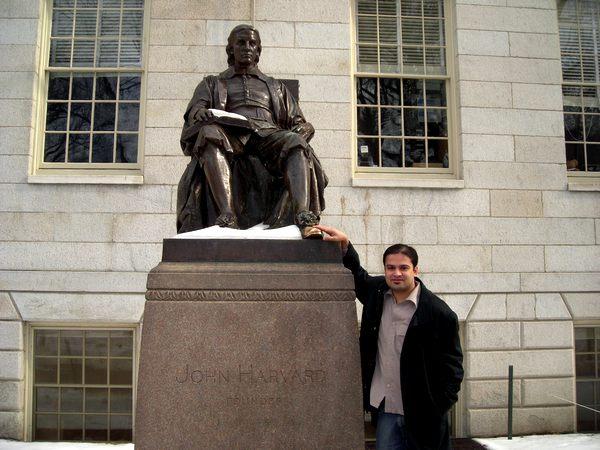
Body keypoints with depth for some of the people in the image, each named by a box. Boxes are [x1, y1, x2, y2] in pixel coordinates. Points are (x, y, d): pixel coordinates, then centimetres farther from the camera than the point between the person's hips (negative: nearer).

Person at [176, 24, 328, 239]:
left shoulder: (275, 86, 34)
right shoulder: (211, 84, 31)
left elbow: (300, 124, 23)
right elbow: (195, 113, 10)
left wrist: (301, 129, -3)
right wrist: (208, 117, -15)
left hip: (269, 136, 1)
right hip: (230, 138, -1)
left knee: (295, 142, -33)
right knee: (209, 133, -36)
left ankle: (305, 217, -53)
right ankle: (226, 215, -52)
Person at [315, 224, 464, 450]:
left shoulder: (439, 313, -13)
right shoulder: (377, 292, 1)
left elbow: (452, 365, -8)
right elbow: (356, 274, 19)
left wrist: (440, 410, -10)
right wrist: (344, 244, 4)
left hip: (422, 413, -4)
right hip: (386, 409, 4)